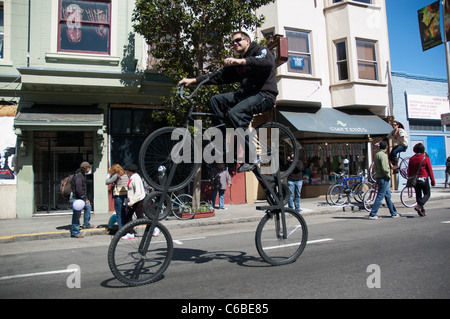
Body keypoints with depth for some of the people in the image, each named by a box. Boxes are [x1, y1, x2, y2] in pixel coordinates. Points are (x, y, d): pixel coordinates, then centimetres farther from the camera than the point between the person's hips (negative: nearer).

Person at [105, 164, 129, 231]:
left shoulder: (116, 175, -9)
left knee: (119, 215, 0)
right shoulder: (125, 175, 11)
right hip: (125, 196, 7)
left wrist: (109, 173, 6)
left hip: (118, 196, -7)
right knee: (124, 214, 15)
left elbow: (107, 182, -4)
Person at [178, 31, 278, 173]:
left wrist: (241, 61, -34)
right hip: (246, 94, 8)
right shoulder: (236, 63, 21)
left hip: (264, 94, -8)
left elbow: (268, 62, -24)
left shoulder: (260, 50, 1)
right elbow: (220, 77, 16)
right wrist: (193, 80, 8)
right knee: (216, 100, -7)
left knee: (235, 113, -32)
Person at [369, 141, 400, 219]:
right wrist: (388, 176, -8)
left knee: (388, 196, 15)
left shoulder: (377, 154, 14)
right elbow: (385, 168, -23)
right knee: (380, 196, -7)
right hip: (384, 178, -10)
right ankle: (372, 214, -5)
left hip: (379, 177, 10)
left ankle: (393, 213, 23)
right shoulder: (383, 155, -15)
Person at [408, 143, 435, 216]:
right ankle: (419, 206, -15)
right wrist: (433, 181, 1)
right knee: (427, 194, 7)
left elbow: (409, 171, 6)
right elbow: (430, 170, -4)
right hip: (423, 179, -4)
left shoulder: (411, 159, 3)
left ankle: (422, 211, 11)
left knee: (418, 195, 11)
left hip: (414, 180, 4)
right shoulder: (426, 158, -7)